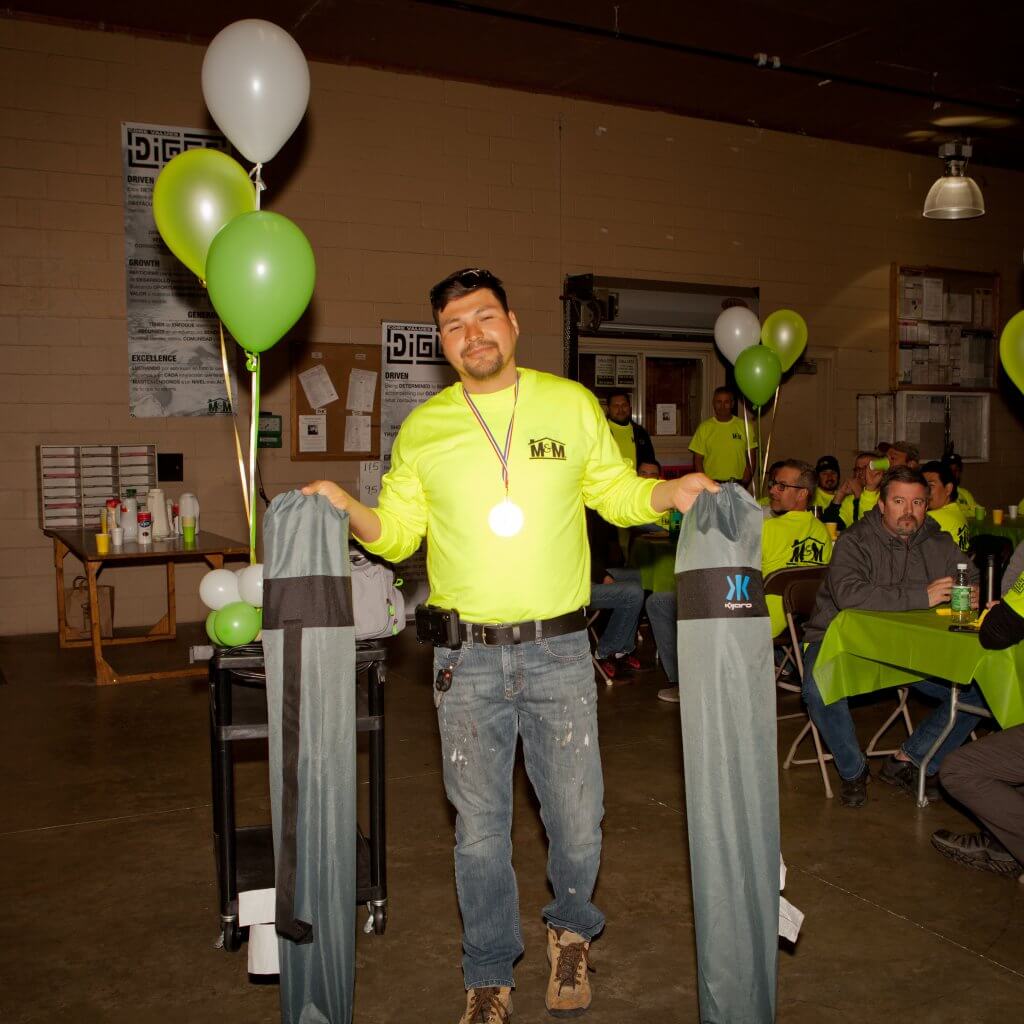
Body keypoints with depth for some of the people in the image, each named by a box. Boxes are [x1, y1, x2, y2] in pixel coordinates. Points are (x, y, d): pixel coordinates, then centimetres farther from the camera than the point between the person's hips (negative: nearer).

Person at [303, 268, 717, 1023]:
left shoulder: (573, 405, 3)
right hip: (467, 657, 1)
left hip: (559, 651, 0)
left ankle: (572, 931, 40)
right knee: (480, 829, 11)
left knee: (578, 821, 8)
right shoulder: (422, 428, 5)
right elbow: (397, 532, 9)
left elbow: (615, 492, 12)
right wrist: (347, 507, -9)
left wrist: (670, 493, -7)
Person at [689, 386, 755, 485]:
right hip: (712, 483, -1)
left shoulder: (744, 426, 5)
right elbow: (698, 458, 3)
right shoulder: (704, 427, 2)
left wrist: (749, 471, -7)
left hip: (738, 484, 1)